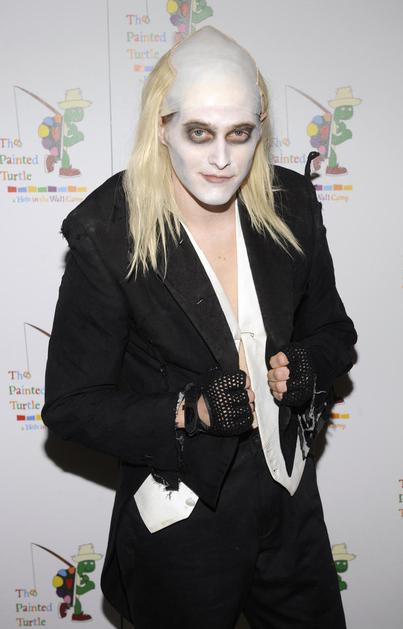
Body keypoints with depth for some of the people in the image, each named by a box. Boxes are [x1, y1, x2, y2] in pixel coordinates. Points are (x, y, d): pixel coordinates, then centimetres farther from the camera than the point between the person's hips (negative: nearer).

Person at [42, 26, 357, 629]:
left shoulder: (292, 205, -7)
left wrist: (304, 366, -16)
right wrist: (189, 412, -26)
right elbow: (71, 403, -13)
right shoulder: (107, 236, -19)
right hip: (180, 524, -3)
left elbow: (333, 330, 6)